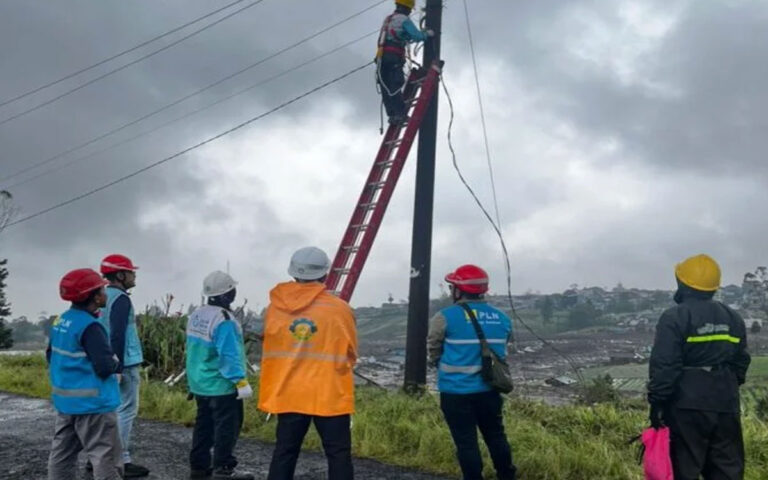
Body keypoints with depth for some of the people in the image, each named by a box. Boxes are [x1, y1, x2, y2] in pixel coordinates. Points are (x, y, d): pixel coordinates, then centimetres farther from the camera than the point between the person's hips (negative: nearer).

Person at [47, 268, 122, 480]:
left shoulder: (60, 321, 6)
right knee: (105, 458, -3)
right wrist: (117, 364, -5)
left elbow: (51, 356, 18)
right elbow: (105, 367, -25)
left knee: (62, 454, 17)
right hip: (92, 403, -9)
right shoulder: (89, 326, -21)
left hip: (65, 400, 9)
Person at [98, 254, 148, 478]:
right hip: (124, 364, -9)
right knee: (125, 411, -4)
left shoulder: (103, 297, 12)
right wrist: (119, 367, -20)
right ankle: (122, 462, 0)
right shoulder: (121, 299, -16)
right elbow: (118, 336, -22)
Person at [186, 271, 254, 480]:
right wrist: (241, 382, -21)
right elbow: (229, 356, -25)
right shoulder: (224, 321, -21)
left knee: (204, 425, 16)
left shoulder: (196, 316, 7)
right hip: (222, 386, -9)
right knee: (226, 427, -1)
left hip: (200, 384, 9)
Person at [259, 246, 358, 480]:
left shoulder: (275, 308, -2)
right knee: (338, 454, 5)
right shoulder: (340, 309, -9)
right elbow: (351, 354, 3)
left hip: (288, 393, 3)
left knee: (285, 452, 12)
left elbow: (271, 351, 10)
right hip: (330, 394, -3)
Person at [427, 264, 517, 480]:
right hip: (489, 390, 5)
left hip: (456, 392, -5)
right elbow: (502, 350, 14)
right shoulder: (502, 319, 4)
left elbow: (433, 350, 0)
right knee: (496, 436, 19)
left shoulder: (445, 317, -11)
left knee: (466, 441, 4)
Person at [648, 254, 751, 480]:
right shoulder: (733, 319, 10)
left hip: (688, 406, -6)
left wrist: (656, 402, -11)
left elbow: (664, 366, -16)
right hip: (725, 405, 6)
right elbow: (741, 362, 15)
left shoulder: (675, 318, -11)